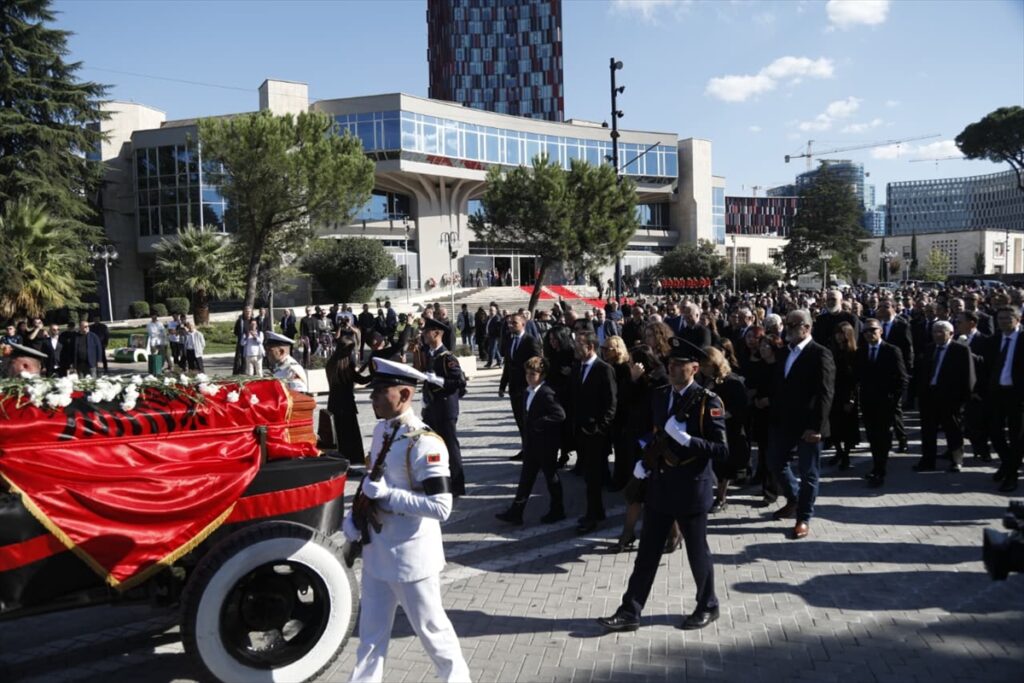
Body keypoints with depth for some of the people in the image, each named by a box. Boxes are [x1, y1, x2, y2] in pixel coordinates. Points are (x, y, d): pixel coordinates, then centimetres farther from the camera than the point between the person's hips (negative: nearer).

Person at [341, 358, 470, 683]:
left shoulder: (424, 444, -23)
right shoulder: (380, 430, 3)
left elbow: (441, 508, -27)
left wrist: (387, 494, -26)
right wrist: (354, 515, 2)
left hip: (411, 554, -7)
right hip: (377, 550, 7)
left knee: (430, 626, 12)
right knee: (371, 631, 18)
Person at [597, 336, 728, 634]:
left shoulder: (708, 402, -13)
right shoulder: (659, 396, 6)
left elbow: (722, 449, -16)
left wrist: (686, 439, -28)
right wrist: (642, 461, 3)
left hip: (691, 489, -5)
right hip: (660, 486, 5)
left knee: (697, 551, 11)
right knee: (647, 552, 8)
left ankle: (708, 607, 33)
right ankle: (630, 611, 14)